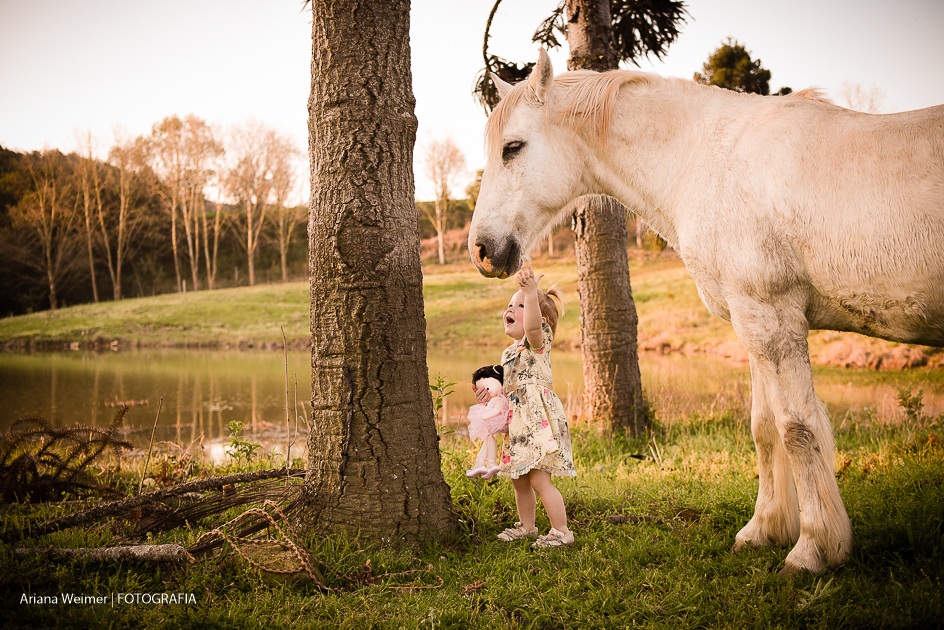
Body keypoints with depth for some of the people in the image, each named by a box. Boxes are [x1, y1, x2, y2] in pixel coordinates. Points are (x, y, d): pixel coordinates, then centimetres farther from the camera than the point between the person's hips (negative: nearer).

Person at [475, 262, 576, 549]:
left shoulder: (537, 341, -7)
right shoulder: (509, 352, 19)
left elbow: (532, 325, -32)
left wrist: (531, 293, -44)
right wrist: (491, 392, 12)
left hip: (539, 419, -9)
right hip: (518, 423, 9)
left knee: (539, 478, -12)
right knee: (519, 478, 16)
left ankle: (561, 531, -2)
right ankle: (526, 526, 32)